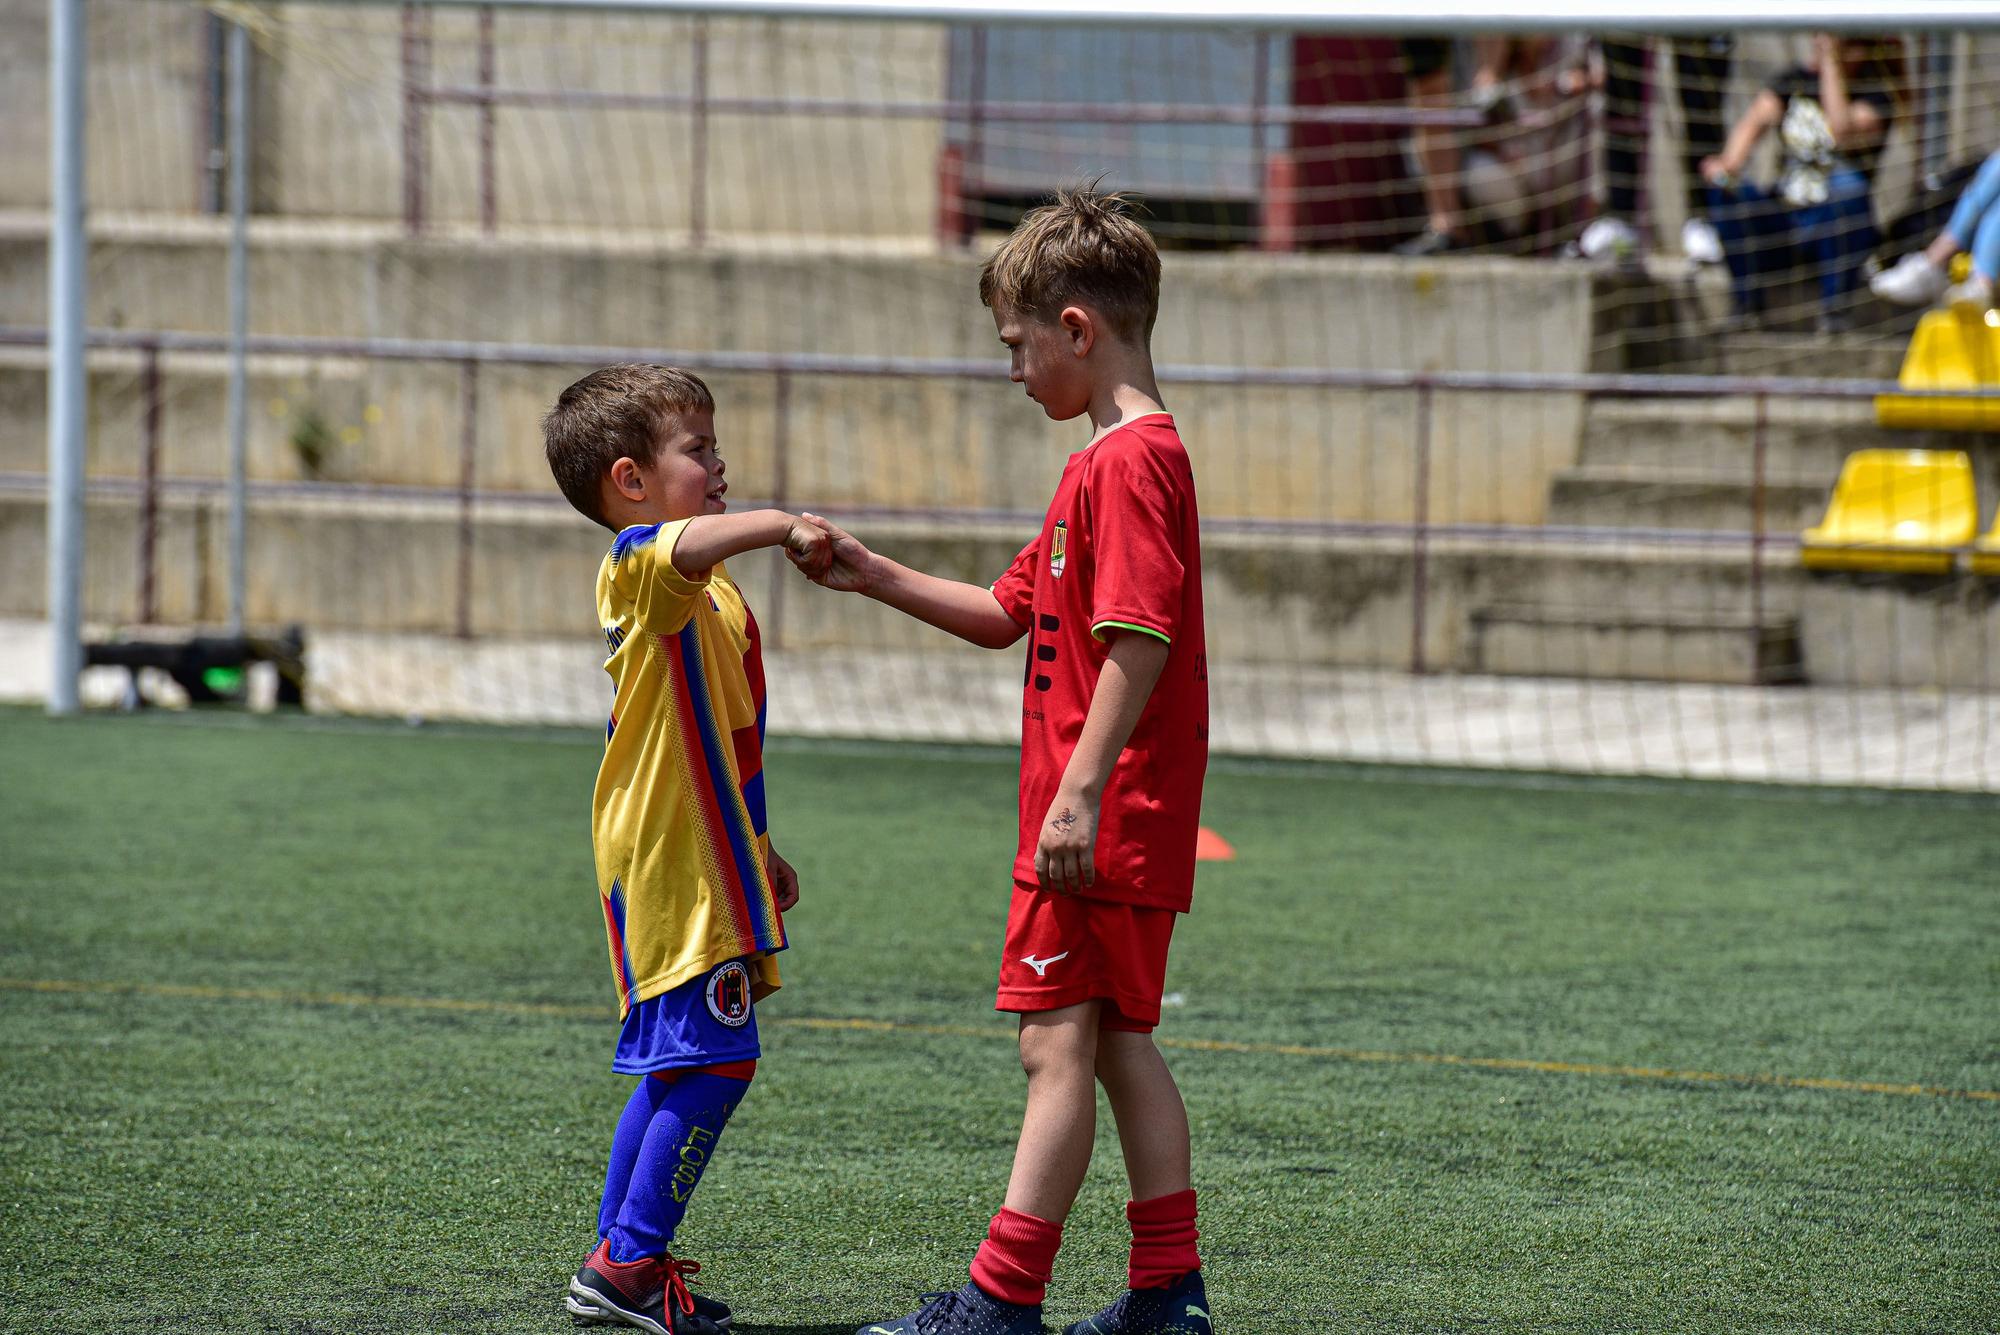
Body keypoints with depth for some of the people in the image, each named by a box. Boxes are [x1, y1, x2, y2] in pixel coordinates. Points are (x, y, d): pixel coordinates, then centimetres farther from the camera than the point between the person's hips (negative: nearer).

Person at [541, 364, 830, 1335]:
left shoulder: (707, 594, 21)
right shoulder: (638, 565, -11)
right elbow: (687, 544, -38)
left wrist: (757, 848, 30)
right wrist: (782, 523, -30)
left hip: (702, 854, 10)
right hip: (670, 858, -10)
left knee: (680, 1064, 13)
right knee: (715, 1058, -12)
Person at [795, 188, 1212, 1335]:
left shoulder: (1129, 459, -15)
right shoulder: (1126, 458, 19)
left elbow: (1139, 636, -23)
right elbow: (1009, 614, 25)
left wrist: (1082, 790, -27)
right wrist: (878, 578, 16)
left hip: (1103, 820, -10)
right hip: (1120, 828, 10)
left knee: (1060, 1042, -9)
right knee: (1119, 1044, 12)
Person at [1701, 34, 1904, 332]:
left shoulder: (1874, 96, -3)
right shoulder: (1794, 81, 9)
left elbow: (1843, 131, -25)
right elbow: (1755, 120, -8)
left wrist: (1830, 64, -19)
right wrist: (1731, 162, -27)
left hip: (1839, 227, -3)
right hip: (1782, 225, 3)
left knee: (1850, 185, -35)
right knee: (1725, 190, -22)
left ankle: (1834, 309, -25)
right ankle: (1747, 307, -17)